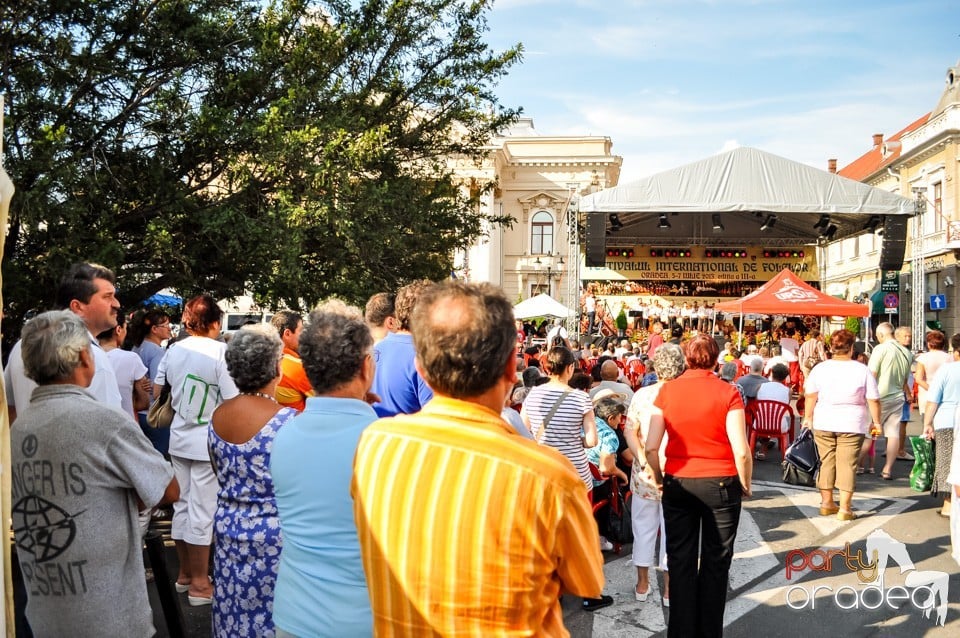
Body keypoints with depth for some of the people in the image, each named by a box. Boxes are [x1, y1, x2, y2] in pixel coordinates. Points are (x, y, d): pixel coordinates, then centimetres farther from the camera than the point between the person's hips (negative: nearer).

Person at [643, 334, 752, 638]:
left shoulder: (667, 391, -4)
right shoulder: (728, 393, -9)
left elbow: (651, 447, -7)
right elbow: (741, 452, -13)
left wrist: (659, 477, 10)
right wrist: (745, 485, 3)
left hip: (678, 484, 1)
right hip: (720, 484, -1)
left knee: (681, 563, 11)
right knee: (715, 563, 13)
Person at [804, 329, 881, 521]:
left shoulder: (820, 368, -1)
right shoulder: (862, 370, -6)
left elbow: (810, 396, 2)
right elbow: (874, 400, -4)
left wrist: (808, 417, 12)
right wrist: (876, 421, 7)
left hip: (823, 423, 2)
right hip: (851, 425, -2)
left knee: (826, 462, 12)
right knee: (847, 464, 1)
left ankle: (826, 502, 20)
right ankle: (845, 508, 2)